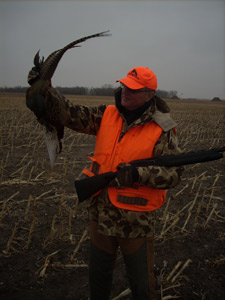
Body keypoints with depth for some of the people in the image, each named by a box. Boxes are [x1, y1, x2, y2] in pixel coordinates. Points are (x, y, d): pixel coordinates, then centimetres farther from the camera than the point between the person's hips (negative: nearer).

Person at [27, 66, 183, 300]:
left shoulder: (161, 130, -14)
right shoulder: (108, 115, -1)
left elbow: (173, 174, -15)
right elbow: (74, 115, -10)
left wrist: (138, 174, -30)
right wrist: (46, 91, -24)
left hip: (136, 220, -4)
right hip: (101, 213, 5)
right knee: (98, 274, 26)